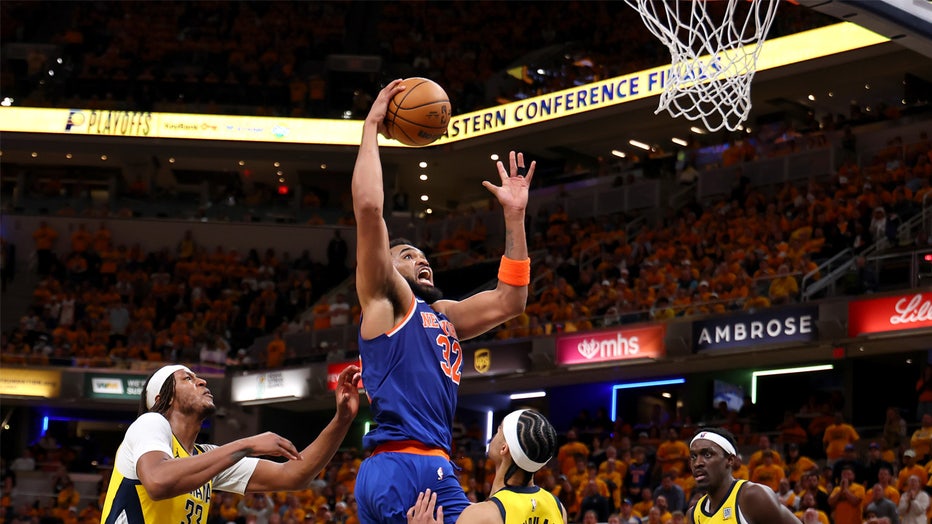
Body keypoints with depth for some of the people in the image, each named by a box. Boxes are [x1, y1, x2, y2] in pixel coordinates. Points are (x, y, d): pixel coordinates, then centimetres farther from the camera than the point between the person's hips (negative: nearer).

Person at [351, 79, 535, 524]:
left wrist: (514, 214, 25)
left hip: (432, 466, 8)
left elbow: (509, 301, 26)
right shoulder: (384, 300, 7)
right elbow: (368, 206, -5)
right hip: (402, 466, -8)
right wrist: (371, 128, 4)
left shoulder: (443, 316, 28)